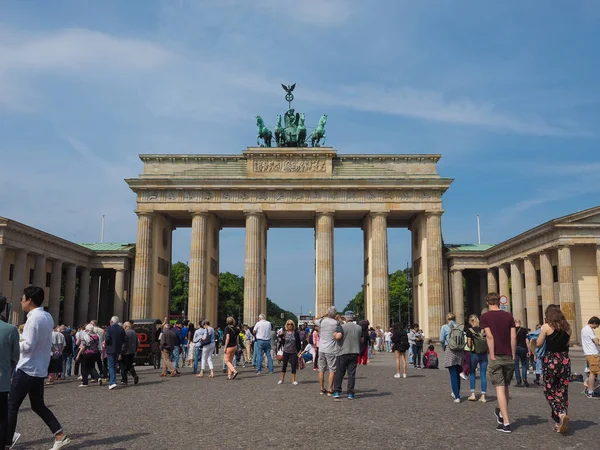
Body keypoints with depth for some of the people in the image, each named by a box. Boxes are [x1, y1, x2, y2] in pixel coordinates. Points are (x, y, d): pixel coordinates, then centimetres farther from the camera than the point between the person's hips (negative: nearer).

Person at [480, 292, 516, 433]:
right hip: (509, 357, 4)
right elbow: (513, 337, 1)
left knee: (500, 387, -2)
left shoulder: (485, 317, -3)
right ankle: (501, 413, 33)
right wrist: (513, 355, 5)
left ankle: (506, 423, -5)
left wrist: (492, 355, -10)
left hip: (495, 357, -3)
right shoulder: (508, 316, 6)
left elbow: (490, 336, -12)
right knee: (506, 386, 17)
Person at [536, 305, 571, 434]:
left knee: (550, 392, 6)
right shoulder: (567, 327, 5)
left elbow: (538, 344, -4)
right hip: (565, 359, 4)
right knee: (562, 392, 10)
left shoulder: (547, 327, -8)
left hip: (550, 360, -4)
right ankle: (559, 423, 12)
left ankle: (561, 415, -17)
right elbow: (567, 343, 13)